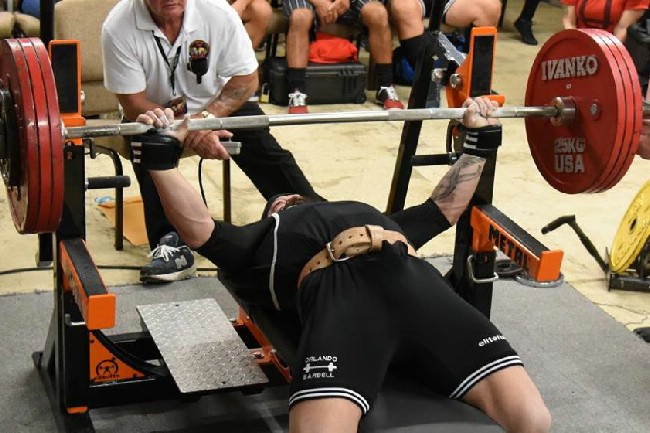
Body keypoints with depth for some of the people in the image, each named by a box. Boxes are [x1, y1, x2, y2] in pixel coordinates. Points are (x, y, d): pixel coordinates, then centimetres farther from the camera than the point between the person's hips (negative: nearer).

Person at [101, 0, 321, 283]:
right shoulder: (117, 28, -25)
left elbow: (246, 79, -13)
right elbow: (134, 106, -21)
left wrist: (207, 117, -29)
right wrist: (190, 133, -33)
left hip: (216, 103, 2)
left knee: (265, 150, -20)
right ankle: (170, 245, -35)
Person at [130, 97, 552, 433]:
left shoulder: (379, 219, 47)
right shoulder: (266, 237, 35)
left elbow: (446, 207, 51)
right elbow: (198, 228, 19)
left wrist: (480, 140, 51)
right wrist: (161, 155, 12)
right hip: (338, 284, -3)